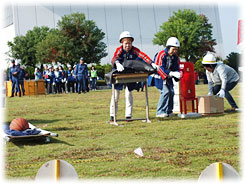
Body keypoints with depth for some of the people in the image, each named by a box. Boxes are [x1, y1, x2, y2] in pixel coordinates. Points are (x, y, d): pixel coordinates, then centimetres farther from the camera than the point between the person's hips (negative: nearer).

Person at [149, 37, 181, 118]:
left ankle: (169, 111, 15)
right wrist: (171, 73, -35)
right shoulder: (161, 55, -21)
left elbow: (176, 68, 5)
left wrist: (177, 73, -21)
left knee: (171, 92, 0)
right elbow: (159, 68, -27)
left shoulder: (175, 57, 1)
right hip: (159, 77, -7)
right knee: (165, 91, -20)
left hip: (168, 77, 7)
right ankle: (160, 112, -14)